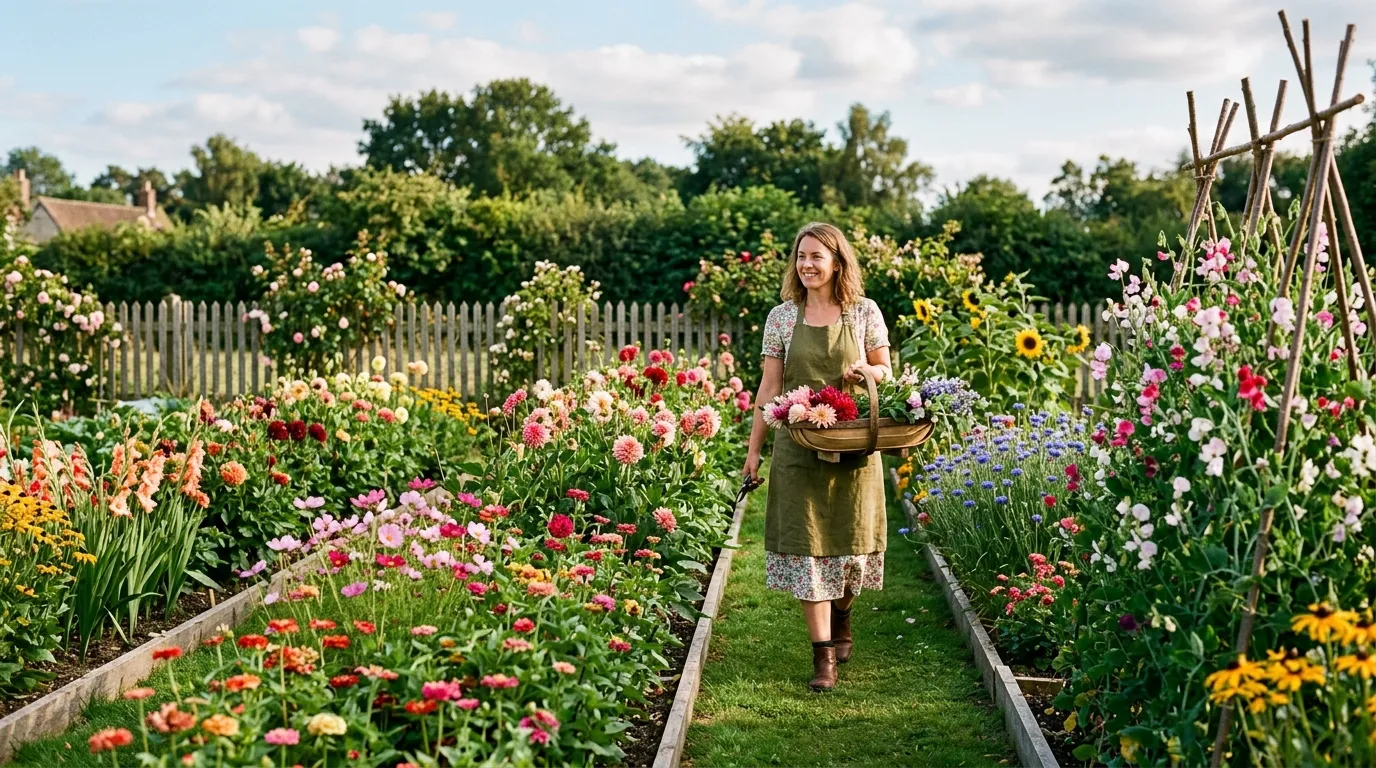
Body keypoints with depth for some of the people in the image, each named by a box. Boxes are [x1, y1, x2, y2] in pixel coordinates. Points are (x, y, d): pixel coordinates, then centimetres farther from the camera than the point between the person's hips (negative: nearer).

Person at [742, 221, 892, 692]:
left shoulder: (864, 312, 2)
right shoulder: (783, 316, 4)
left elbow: (886, 372, 8)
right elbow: (769, 387, 5)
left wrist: (865, 371, -15)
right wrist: (754, 448, 3)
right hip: (799, 446, 0)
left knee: (850, 539, 8)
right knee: (806, 544, -4)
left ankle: (841, 620, 38)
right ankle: (824, 655, -1)